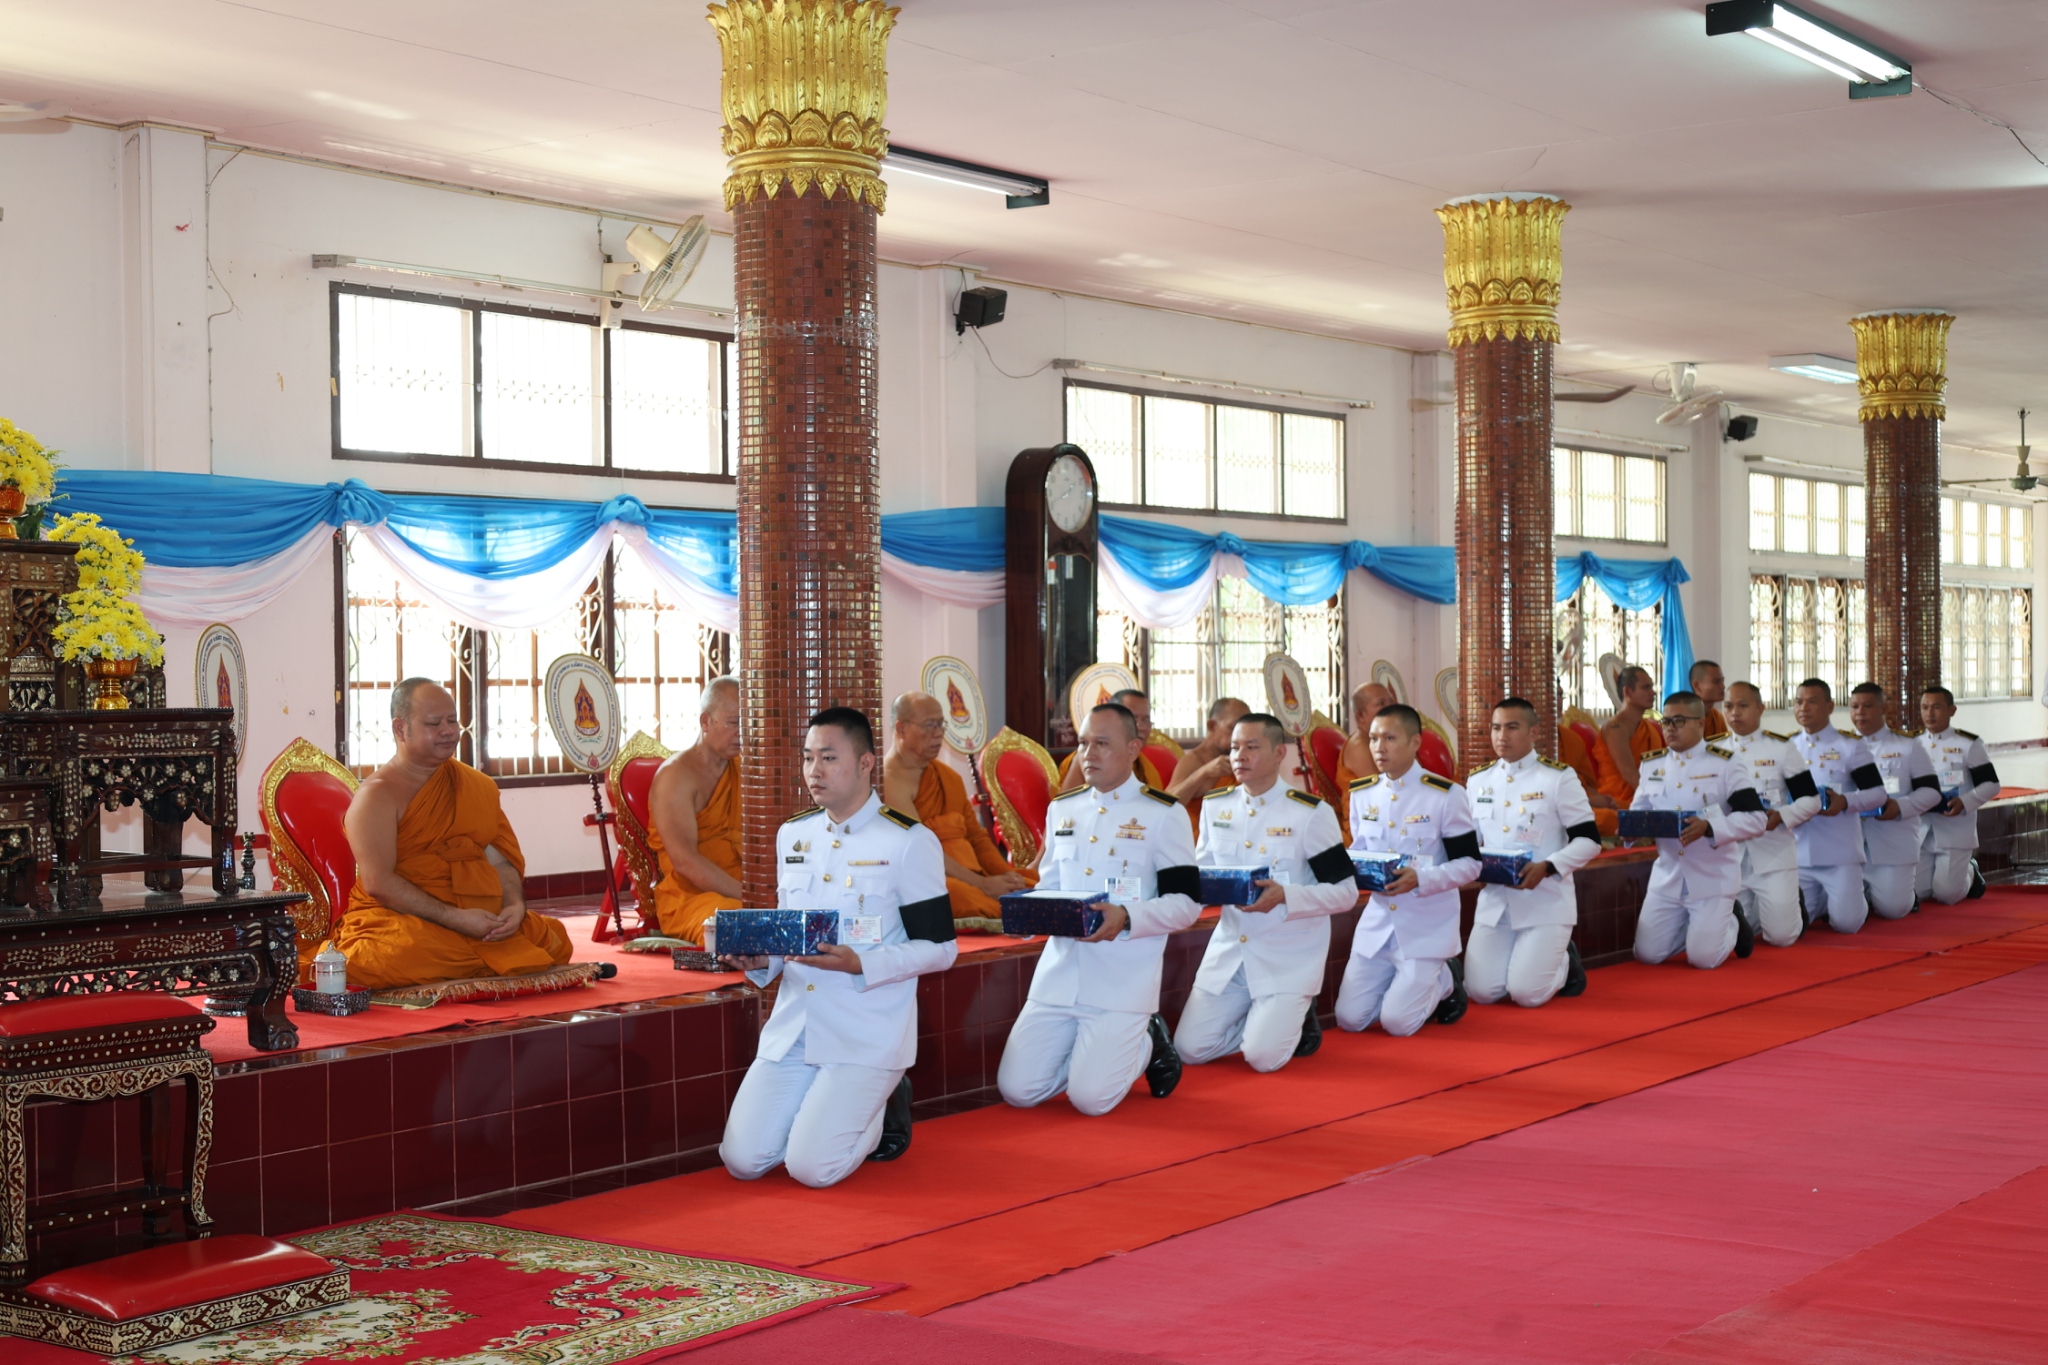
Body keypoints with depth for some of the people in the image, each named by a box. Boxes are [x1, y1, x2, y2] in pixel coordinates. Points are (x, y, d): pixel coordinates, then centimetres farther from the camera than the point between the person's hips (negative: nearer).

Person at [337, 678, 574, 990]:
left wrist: (515, 905, -9)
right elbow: (378, 883, -14)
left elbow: (501, 861, 13)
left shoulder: (476, 786, 16)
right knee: (410, 955, -40)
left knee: (552, 939, -12)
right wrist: (455, 918, -20)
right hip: (399, 920, -8)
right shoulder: (377, 795, -4)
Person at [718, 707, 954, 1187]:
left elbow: (938, 947, -7)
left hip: (867, 1033, -5)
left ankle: (884, 1108, 14)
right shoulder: (792, 834, 12)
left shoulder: (909, 842, -7)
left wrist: (860, 965, -21)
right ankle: (824, 1110, 22)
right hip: (792, 1023, 6)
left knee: (811, 1166, -18)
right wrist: (760, 960, -2)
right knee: (743, 1161, -7)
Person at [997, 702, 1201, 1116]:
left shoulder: (1163, 814, -3)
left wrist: (1127, 919, -23)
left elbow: (1186, 901, -6)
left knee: (1091, 1097, -15)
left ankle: (1146, 1043, 17)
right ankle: (1097, 1049, 24)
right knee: (1016, 1090, -4)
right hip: (1059, 972, 5)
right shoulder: (1062, 808, 13)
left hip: (1124, 978, -5)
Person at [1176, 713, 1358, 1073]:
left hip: (1289, 956, -5)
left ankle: (1295, 1018, 16)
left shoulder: (1312, 812, -11)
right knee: (1188, 1049, -5)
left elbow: (1345, 892, -11)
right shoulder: (1214, 805, 4)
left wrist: (1284, 897, -26)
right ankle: (1264, 1019, 20)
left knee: (1263, 1057, -18)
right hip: (1229, 949, 5)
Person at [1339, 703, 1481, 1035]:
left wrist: (1421, 879, -26)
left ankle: (1444, 982, 20)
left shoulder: (1445, 794, -12)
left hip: (1427, 924, -5)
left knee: (1397, 1022, -12)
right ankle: (1410, 982, 27)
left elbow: (1469, 863, -10)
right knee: (1349, 1019, -1)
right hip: (1377, 920, 5)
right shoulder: (1361, 793, 4)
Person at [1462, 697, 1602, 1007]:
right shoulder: (1477, 781, 9)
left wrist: (1547, 868, -22)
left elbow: (1588, 840, -6)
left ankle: (1566, 963, 19)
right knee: (1481, 991, -7)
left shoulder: (1559, 777, -5)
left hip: (1546, 900, -4)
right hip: (1493, 901, 5)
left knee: (1528, 993, -16)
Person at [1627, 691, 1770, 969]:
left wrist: (1709, 827, -30)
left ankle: (1731, 925, 24)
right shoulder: (1651, 763, 6)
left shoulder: (1725, 763, -9)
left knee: (1704, 958, -10)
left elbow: (1756, 818, -14)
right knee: (1647, 954, 0)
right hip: (1667, 875, 5)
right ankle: (1696, 925, 29)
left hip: (1714, 876, -5)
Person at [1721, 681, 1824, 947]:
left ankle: (1793, 905, 28)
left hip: (1773, 853, -3)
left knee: (1781, 936, -7)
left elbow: (1811, 800, -1)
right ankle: (1754, 910, 34)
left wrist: (1782, 816, -19)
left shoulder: (1782, 747, -1)